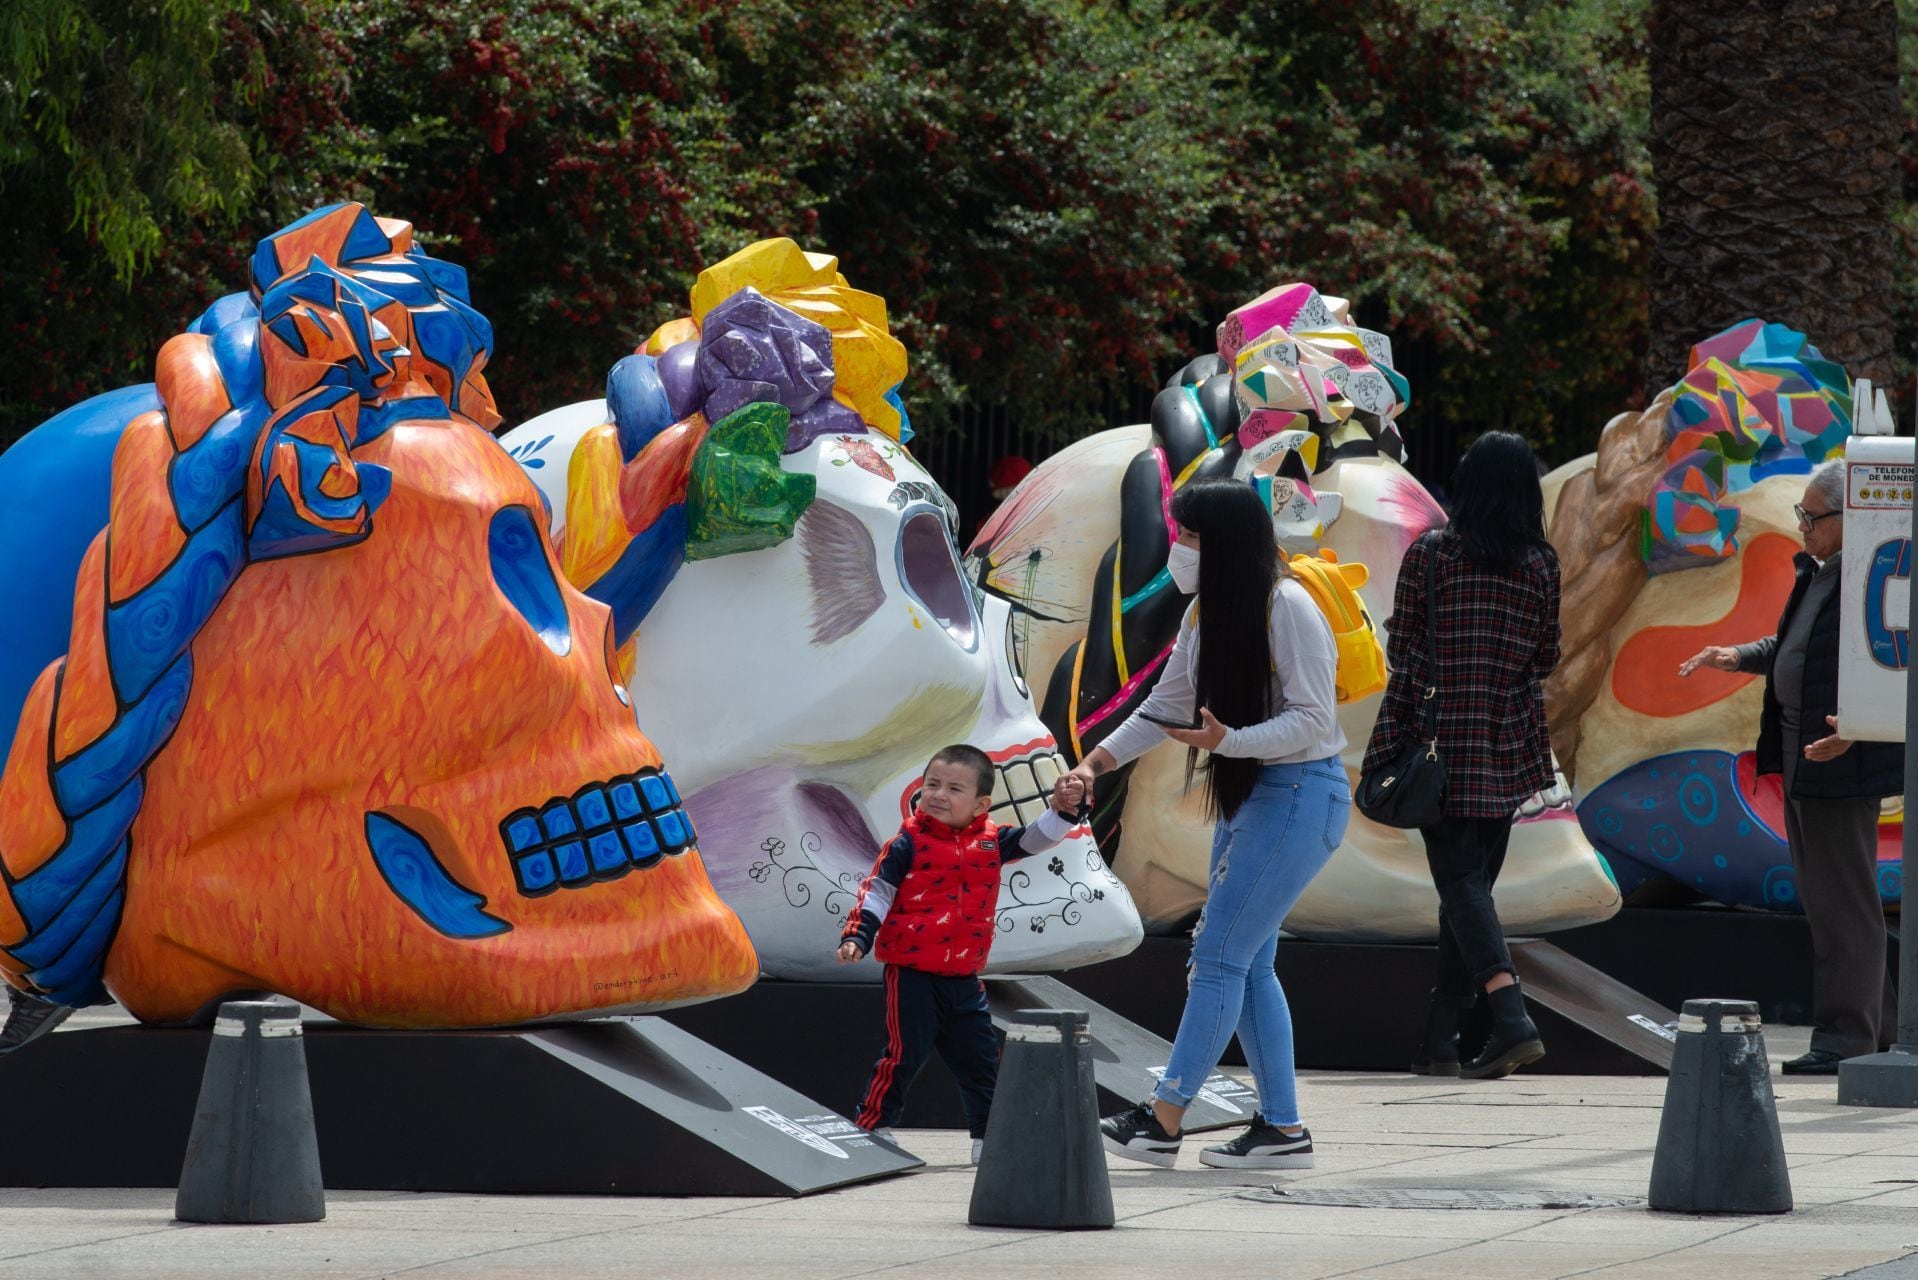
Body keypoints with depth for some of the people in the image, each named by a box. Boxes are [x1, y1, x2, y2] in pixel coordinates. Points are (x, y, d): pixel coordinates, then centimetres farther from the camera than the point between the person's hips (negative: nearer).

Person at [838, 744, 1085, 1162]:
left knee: (981, 1059, 10)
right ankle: (872, 1127, 4)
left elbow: (1034, 840, 12)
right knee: (904, 1053, -6)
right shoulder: (908, 844, -8)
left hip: (963, 979, 5)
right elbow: (877, 892, -9)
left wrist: (1062, 810, -5)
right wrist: (856, 936, -19)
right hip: (912, 974, -5)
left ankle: (989, 1136, 20)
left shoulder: (990, 842, 6)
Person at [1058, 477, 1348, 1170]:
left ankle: (1163, 1120, -7)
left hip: (1299, 795, -9)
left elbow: (1313, 718, -20)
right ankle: (1283, 1127, 11)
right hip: (1245, 793, 9)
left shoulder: (1287, 608, -18)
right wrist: (1097, 759, 1)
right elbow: (1165, 706, 14)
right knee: (1247, 964, 7)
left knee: (1219, 955, -9)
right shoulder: (1204, 614, 9)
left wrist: (1228, 741, -32)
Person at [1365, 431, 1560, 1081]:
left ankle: (1513, 1020, -24)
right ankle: (1439, 1038, 15)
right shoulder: (1542, 564, 1)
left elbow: (1400, 649, -4)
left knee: (1460, 879, -6)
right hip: (1511, 746, 4)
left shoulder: (1430, 553, -7)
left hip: (1441, 736, -4)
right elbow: (1545, 659, 9)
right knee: (1473, 883, 12)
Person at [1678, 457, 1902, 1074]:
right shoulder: (1817, 571, 14)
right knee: (1822, 895, 15)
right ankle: (1875, 1023, 23)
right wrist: (1737, 657, 15)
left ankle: (1845, 1034, 0)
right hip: (1801, 755, 10)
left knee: (1841, 897, -5)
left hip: (1845, 763, -10)